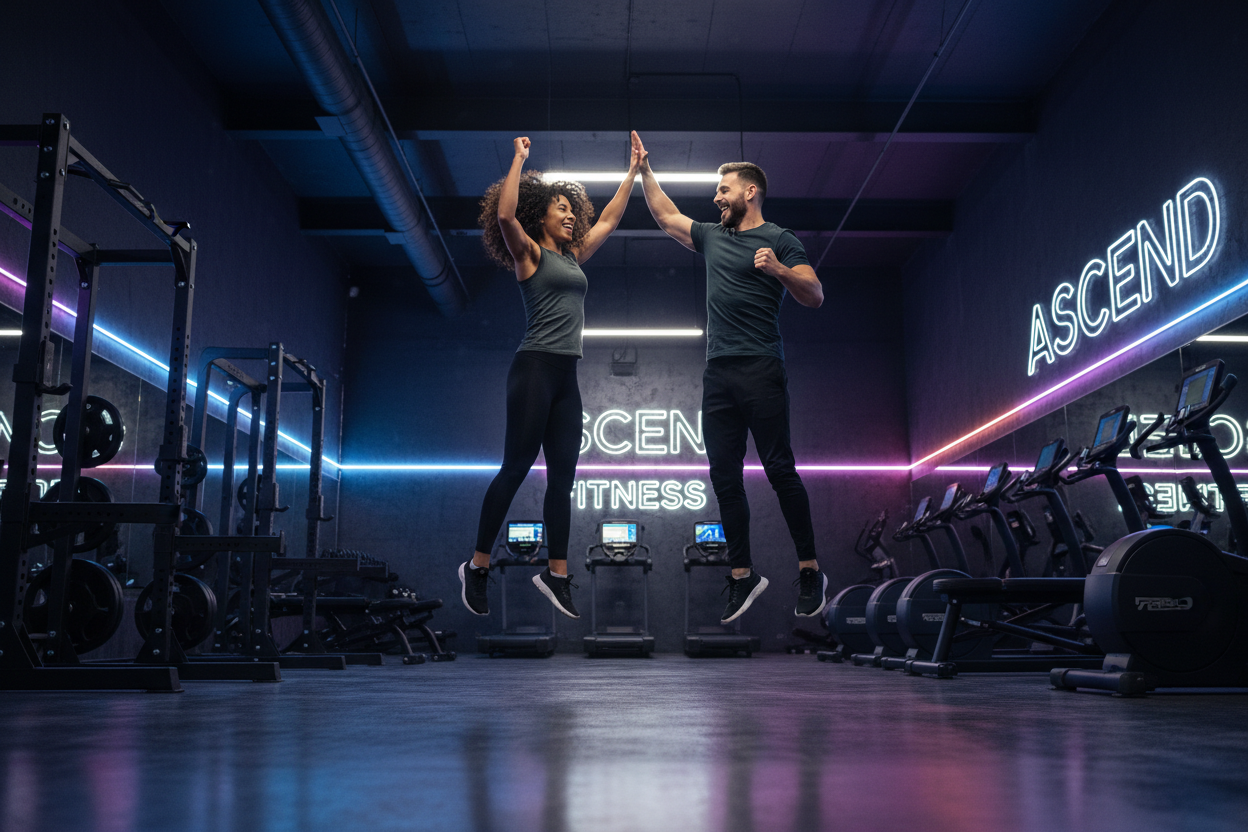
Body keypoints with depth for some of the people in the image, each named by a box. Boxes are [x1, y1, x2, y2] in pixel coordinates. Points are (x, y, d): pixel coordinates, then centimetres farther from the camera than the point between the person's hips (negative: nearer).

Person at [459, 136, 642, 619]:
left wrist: (634, 171, 30)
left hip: (567, 375, 7)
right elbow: (505, 214, -18)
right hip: (535, 367, -7)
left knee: (562, 475, 4)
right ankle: (477, 567, 5)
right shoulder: (529, 254, 0)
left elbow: (609, 220, 29)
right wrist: (519, 159, -11)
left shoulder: (572, 256, 20)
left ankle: (556, 574, 7)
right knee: (516, 468, -5)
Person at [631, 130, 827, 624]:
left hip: (761, 373, -6)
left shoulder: (779, 240, 0)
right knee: (725, 477, 4)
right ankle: (742, 576, 11)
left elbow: (815, 296, -9)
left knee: (780, 470, -6)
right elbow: (665, 216, 32)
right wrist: (644, 169, 30)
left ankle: (809, 572, 5)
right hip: (718, 374, 7)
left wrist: (778, 268, -25)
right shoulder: (713, 237, 20)